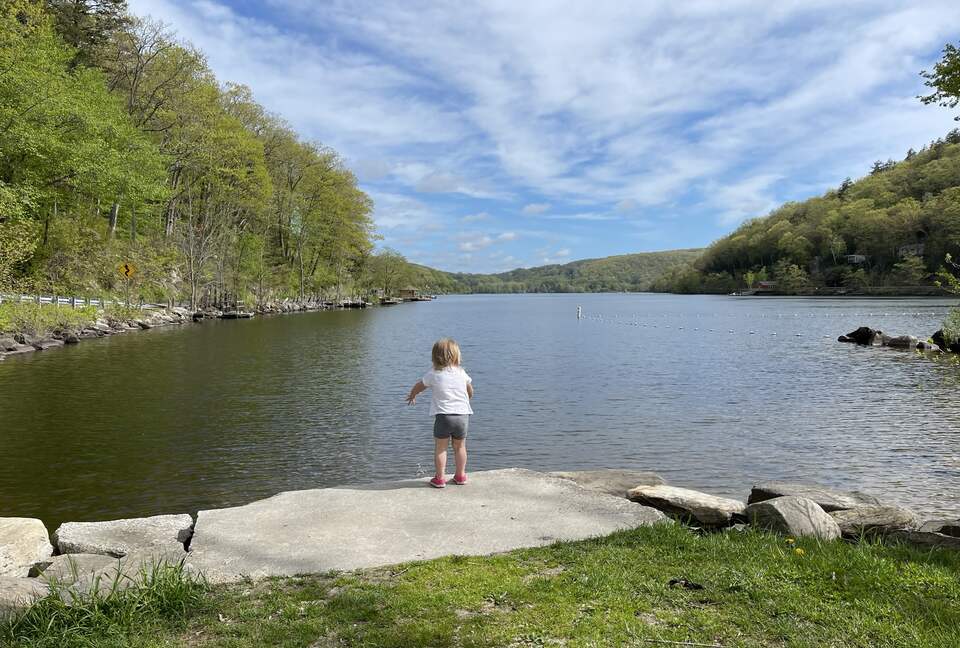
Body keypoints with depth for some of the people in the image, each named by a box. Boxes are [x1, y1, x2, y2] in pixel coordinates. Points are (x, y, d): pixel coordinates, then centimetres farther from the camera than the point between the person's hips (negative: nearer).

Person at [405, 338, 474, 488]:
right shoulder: (461, 373, 5)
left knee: (440, 448, 8)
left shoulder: (432, 375, 0)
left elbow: (418, 386, 17)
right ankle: (460, 476, 24)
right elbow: (470, 392, 20)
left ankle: (440, 478, 8)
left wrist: (411, 396, 38)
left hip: (443, 415, -2)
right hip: (463, 415, 3)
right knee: (460, 447, 15)